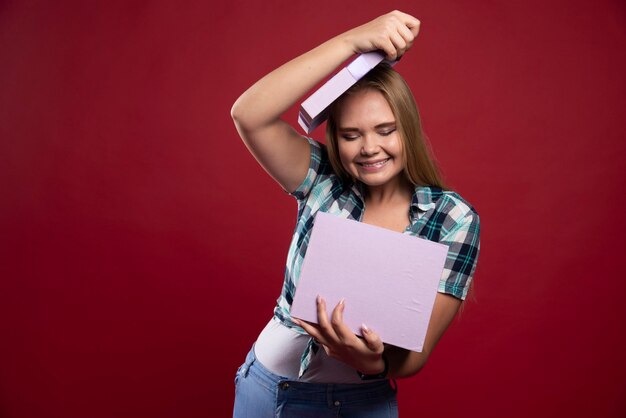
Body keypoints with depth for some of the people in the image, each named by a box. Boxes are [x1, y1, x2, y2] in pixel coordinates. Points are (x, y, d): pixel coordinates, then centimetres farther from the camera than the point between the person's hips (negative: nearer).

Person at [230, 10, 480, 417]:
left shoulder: (454, 219, -15)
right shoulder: (323, 181, -11)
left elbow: (414, 358, -17)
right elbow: (248, 115, -27)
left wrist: (371, 360, -39)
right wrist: (351, 40, -32)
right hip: (267, 384, 2)